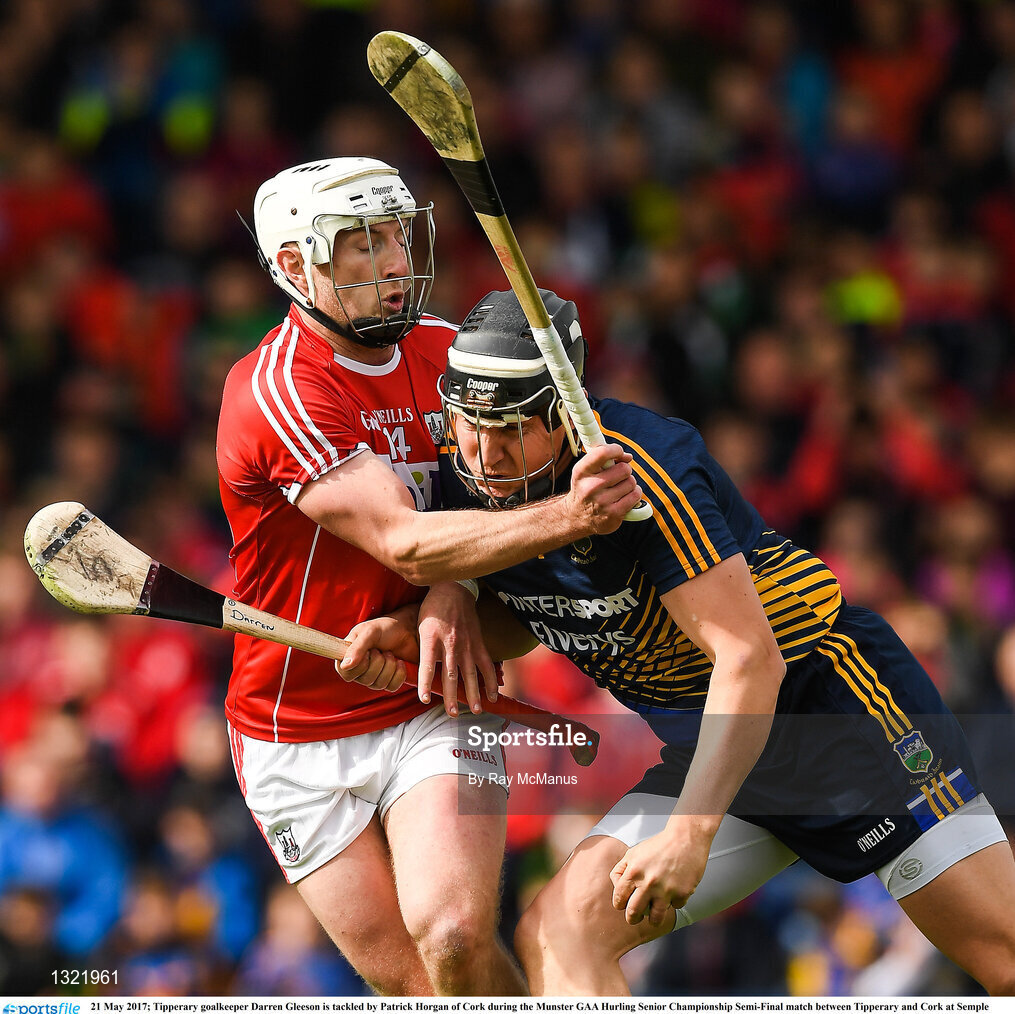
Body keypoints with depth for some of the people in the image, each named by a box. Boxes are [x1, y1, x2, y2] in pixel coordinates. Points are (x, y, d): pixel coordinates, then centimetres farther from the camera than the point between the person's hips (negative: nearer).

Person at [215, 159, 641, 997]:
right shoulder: (275, 392, -20)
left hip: (433, 708, 3)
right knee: (410, 984, -5)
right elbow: (406, 543, -27)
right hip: (300, 747, -3)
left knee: (456, 940, -21)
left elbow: (490, 490, 10)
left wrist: (453, 593, -13)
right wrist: (565, 517, -41)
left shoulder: (445, 350, 1)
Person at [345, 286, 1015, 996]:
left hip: (835, 695, -7)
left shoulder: (635, 467, -26)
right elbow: (522, 619, 14)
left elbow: (750, 661, -30)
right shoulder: (464, 478, -5)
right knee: (557, 937, -13)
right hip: (709, 742, 7)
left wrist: (688, 836, -35)